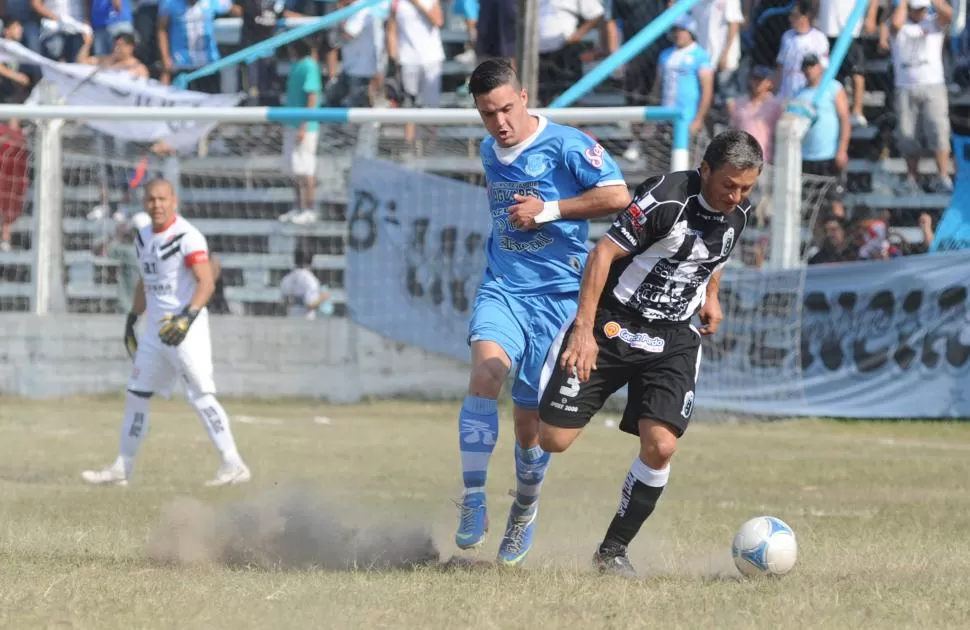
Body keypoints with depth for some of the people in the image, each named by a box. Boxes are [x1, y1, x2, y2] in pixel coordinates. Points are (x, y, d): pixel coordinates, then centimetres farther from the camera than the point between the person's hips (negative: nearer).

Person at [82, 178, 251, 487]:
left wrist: (188, 317, -34)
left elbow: (206, 282, -23)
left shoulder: (187, 237, -15)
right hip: (155, 327, 9)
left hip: (186, 328, -9)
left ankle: (234, 466, -12)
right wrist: (132, 318, 21)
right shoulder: (143, 237, 11)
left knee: (200, 395, -13)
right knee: (136, 394, 12)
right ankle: (122, 469, 21)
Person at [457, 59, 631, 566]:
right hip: (502, 290, 4)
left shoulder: (565, 145, -9)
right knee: (485, 372, -26)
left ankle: (525, 510, 31)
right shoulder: (490, 153, 11)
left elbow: (617, 196, -18)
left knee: (531, 420, 2)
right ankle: (473, 501, -24)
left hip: (557, 296, -4)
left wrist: (547, 210, -17)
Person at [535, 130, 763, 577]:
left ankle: (613, 549, 2)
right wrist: (584, 329, -23)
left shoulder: (738, 213, 0)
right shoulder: (668, 197, -21)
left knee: (660, 446, -15)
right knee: (554, 440, -9)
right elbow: (605, 253, -19)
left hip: (674, 339, 4)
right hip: (612, 325, -4)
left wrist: (710, 296, 11)